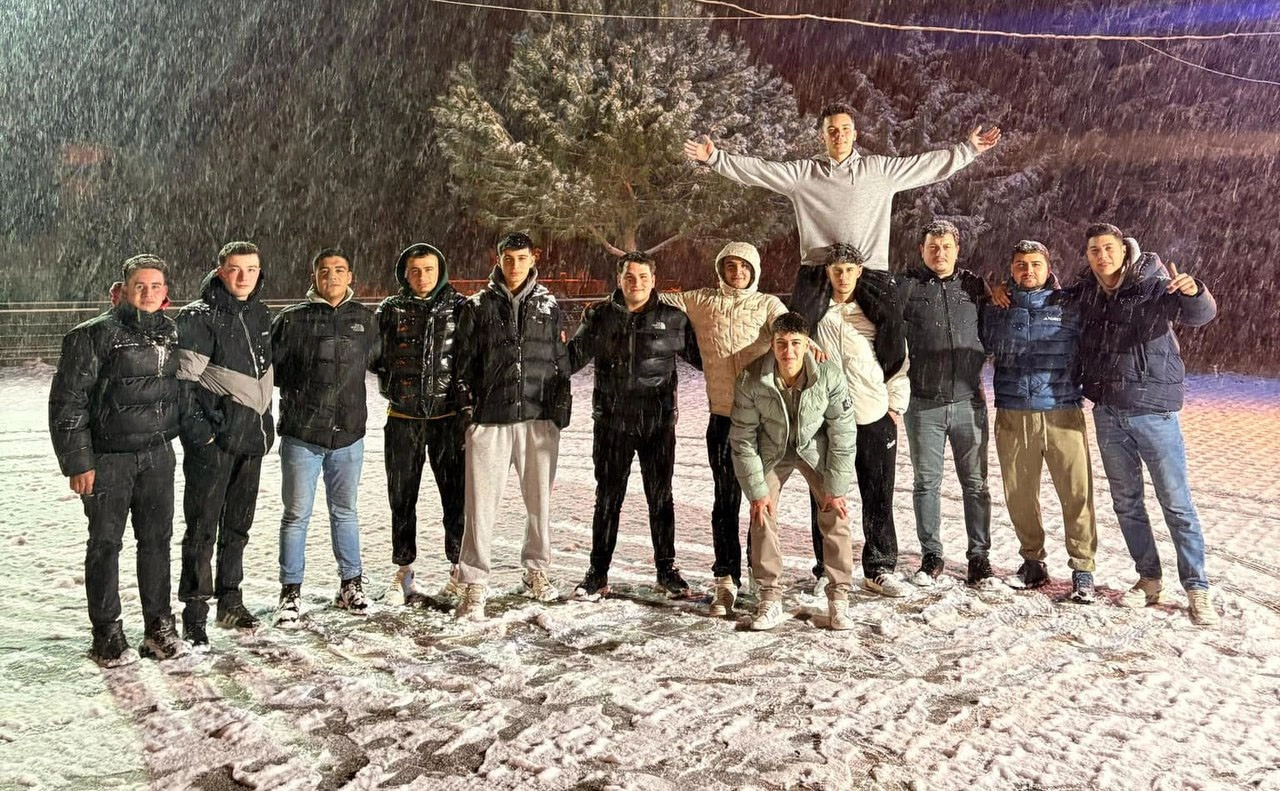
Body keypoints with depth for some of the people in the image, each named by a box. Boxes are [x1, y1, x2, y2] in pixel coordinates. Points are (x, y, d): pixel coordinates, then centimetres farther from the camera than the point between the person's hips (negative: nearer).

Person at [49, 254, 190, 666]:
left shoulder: (172, 333, 6)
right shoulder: (94, 335, -10)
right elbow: (67, 401, -10)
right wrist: (77, 461, -12)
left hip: (158, 454, 5)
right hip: (108, 458, -5)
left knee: (157, 541, 9)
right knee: (105, 544, 5)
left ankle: (159, 628, 19)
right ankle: (107, 635, 15)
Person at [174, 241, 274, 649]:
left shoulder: (261, 316, 13)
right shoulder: (199, 317, -8)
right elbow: (183, 380, -12)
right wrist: (199, 430, -17)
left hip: (251, 437, 6)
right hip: (213, 438, -6)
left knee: (238, 525, 14)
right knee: (203, 527, -3)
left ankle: (230, 600, 25)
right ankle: (195, 614, 3)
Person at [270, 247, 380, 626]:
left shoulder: (364, 318, 6)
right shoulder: (292, 319, -4)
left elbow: (374, 359, 20)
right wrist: (300, 388, -1)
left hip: (348, 434, 3)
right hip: (301, 434, -2)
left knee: (345, 512, 14)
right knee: (297, 515, 3)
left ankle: (351, 584, 26)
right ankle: (291, 591, 14)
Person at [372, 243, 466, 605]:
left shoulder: (459, 307, 0)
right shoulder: (390, 309, 3)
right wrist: (391, 383, 0)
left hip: (448, 415, -1)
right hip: (402, 416, 2)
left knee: (455, 493, 2)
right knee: (402, 495, 9)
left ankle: (459, 566, 17)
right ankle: (404, 569, 22)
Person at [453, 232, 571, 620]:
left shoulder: (549, 306, 10)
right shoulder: (478, 306, 5)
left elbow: (561, 361, 13)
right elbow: (464, 360, 7)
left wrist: (561, 408, 8)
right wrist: (468, 407, 1)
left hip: (539, 418, 2)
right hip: (490, 418, -2)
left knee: (540, 499, 10)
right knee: (482, 503, -3)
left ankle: (537, 571, 28)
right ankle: (474, 584, 4)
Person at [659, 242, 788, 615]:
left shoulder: (768, 304, 5)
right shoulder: (702, 302, 11)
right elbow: (661, 300, 17)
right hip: (723, 416, 1)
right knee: (725, 499, 0)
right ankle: (726, 580, 6)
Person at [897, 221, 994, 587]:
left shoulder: (974, 286, 8)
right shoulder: (906, 286, 0)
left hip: (969, 402, 2)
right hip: (923, 404, -2)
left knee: (975, 483, 6)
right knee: (927, 483, 6)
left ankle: (979, 557, 15)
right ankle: (930, 557, 17)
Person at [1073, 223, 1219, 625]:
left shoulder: (1155, 286, -8)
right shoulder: (1086, 295, 6)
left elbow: (1200, 315, -25)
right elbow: (1081, 346, 23)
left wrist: (1194, 292, -46)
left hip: (1153, 410, -5)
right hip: (1107, 412, 5)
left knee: (1176, 502, -3)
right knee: (1126, 501, 11)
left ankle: (1197, 588, 4)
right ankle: (1149, 579, 22)